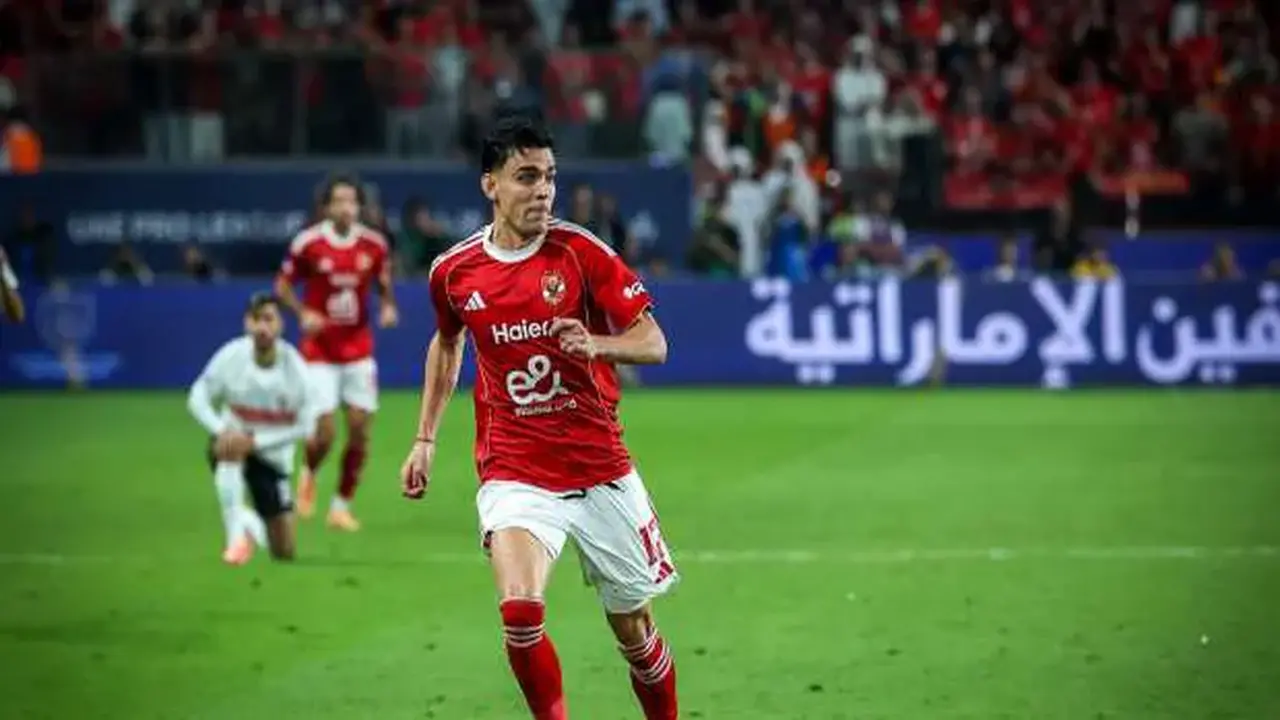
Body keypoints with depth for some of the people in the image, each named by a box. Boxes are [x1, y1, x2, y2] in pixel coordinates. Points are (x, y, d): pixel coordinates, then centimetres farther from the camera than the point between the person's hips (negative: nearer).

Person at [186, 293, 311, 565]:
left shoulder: (293, 367, -19)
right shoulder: (231, 356, -19)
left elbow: (304, 425, -14)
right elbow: (197, 398, -9)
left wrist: (255, 440, -24)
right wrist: (221, 430, -27)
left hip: (272, 456, 1)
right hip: (234, 441, -1)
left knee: (285, 552, 3)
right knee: (229, 449, -42)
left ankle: (251, 524, 40)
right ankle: (236, 535, -31)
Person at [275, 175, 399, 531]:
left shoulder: (374, 244, -2)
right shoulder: (308, 243, -9)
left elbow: (383, 283, 14)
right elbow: (283, 285, 2)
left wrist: (388, 306, -7)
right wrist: (303, 313, -15)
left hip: (359, 350, 3)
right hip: (320, 351, -3)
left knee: (360, 431, -2)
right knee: (324, 433, -9)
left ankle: (342, 505, 13)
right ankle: (308, 474, 26)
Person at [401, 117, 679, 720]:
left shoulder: (581, 252, -7)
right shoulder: (453, 272, 0)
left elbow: (653, 343, -5)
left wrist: (596, 345, -25)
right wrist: (426, 438, 19)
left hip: (602, 469, 0)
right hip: (514, 472, 0)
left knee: (634, 631, 9)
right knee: (519, 610, -24)